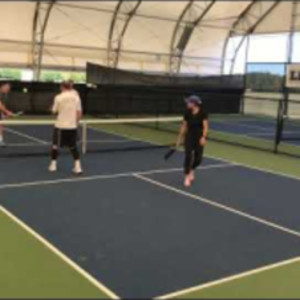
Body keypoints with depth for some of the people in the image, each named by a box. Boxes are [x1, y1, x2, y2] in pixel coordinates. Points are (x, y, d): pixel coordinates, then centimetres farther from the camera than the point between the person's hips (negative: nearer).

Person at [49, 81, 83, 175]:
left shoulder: (58, 97, -7)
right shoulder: (76, 97, 0)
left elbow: (54, 111, 2)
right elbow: (79, 112, -1)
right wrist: (76, 122, 12)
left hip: (60, 125, -2)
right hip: (72, 126, 3)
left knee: (55, 145, 12)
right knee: (73, 147, 11)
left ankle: (53, 165, 18)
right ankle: (77, 167, 4)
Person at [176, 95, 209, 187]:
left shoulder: (202, 113, -11)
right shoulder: (187, 113, 0)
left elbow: (205, 126, -15)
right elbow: (184, 126, 9)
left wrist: (204, 137, -28)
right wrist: (179, 138, 11)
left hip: (199, 138, -2)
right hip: (189, 137, 2)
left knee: (198, 159, 0)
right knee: (188, 156, -9)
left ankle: (192, 169, 34)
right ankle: (187, 177, 5)